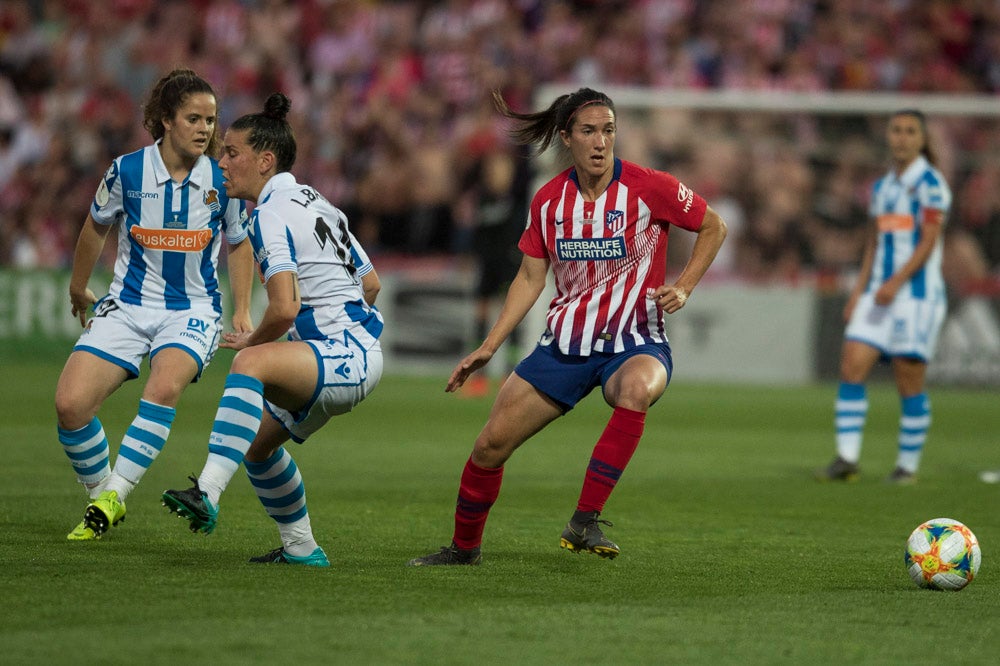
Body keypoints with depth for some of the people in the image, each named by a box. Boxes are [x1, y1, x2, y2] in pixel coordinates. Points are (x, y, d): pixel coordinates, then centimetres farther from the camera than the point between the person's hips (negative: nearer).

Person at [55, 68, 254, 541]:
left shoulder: (223, 180, -5)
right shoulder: (126, 171, -7)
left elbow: (238, 244, 14)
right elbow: (96, 227, 12)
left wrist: (242, 311, 9)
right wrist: (79, 290, 24)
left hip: (192, 311, -1)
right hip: (127, 306, 1)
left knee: (164, 388, -33)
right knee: (69, 404, -16)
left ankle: (113, 494, -25)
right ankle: (101, 494, 6)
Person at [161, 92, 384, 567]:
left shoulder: (272, 214, -13)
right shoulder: (313, 202, 17)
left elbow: (284, 308, -24)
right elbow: (370, 284, 24)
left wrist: (250, 342, -5)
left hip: (348, 358, -11)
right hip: (347, 357, 11)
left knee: (251, 363, -36)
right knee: (256, 440, 22)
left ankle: (207, 495, -51)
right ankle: (301, 548, 34)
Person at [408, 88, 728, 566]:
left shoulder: (649, 188, -11)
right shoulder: (548, 201, 1)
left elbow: (713, 227, 3)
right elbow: (530, 279, 10)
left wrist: (683, 288, -10)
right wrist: (488, 346, 5)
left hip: (633, 344, -4)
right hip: (565, 343, 4)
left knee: (638, 387, -40)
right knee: (490, 444, -2)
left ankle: (585, 521, -34)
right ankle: (464, 548, 24)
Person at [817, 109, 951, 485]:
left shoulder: (929, 183, -6)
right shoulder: (882, 187, 16)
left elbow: (928, 242, -13)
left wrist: (896, 282, -22)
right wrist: (859, 290, 13)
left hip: (918, 292, -7)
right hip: (879, 292, 7)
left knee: (909, 381, -4)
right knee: (851, 366, -7)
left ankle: (908, 466, 6)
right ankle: (847, 459, -7)